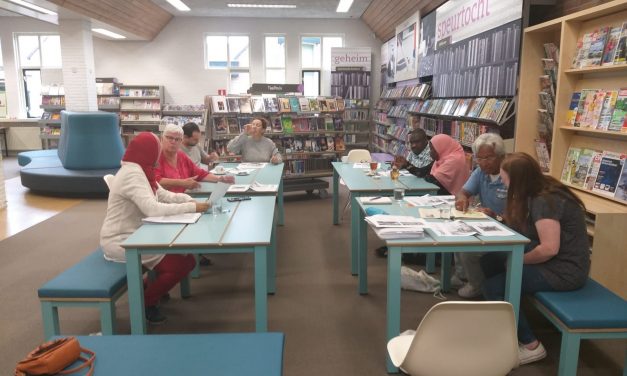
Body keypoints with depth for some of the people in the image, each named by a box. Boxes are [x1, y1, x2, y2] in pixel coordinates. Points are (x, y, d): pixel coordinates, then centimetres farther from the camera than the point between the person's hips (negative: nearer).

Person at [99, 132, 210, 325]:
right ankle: (146, 302, 5)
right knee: (183, 263, -14)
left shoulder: (140, 171, 8)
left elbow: (165, 195, 6)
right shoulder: (132, 174, -23)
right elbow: (153, 209, -33)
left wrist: (190, 200, -10)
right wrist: (192, 207, -30)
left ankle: (154, 285, 22)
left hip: (135, 235, 10)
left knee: (183, 250, 4)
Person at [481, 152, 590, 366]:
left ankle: (530, 345, 0)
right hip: (552, 261, 10)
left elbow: (549, 249, -28)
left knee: (493, 286, -13)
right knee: (489, 260, 6)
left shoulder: (545, 201, -23)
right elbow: (520, 228, 11)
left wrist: (518, 261, -15)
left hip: (564, 270, -10)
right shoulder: (539, 193, 6)